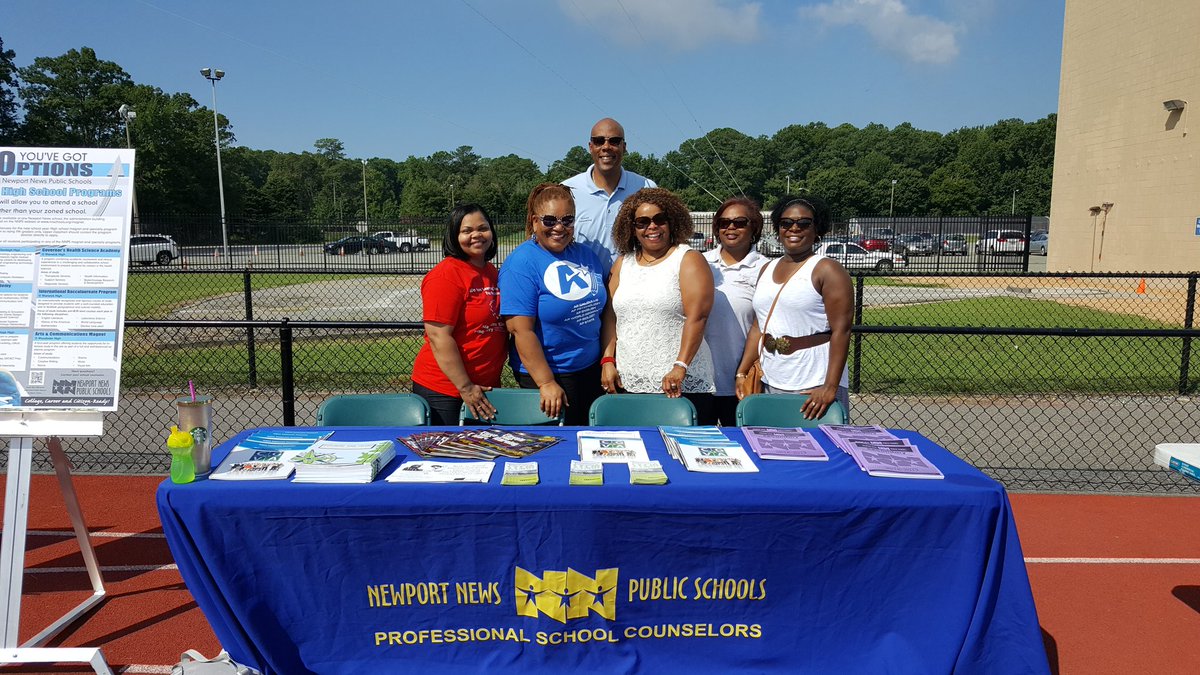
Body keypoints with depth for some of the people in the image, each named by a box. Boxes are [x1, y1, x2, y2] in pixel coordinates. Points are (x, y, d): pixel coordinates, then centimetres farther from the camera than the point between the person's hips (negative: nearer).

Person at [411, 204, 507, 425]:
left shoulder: (492, 272, 10)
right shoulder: (445, 275, -14)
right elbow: (439, 337, -20)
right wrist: (465, 387, -20)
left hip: (486, 387, 8)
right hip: (443, 390, -7)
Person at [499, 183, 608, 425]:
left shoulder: (587, 255, 6)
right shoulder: (521, 264, -14)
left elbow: (604, 312, 13)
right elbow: (521, 330, -20)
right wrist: (546, 384, -21)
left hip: (591, 369, 6)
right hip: (546, 375, -6)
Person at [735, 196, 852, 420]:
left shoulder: (827, 270, -5)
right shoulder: (767, 269, 14)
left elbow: (841, 331, -12)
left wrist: (830, 387, -19)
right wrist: (742, 372, 9)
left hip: (814, 386, -5)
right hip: (770, 383, 6)